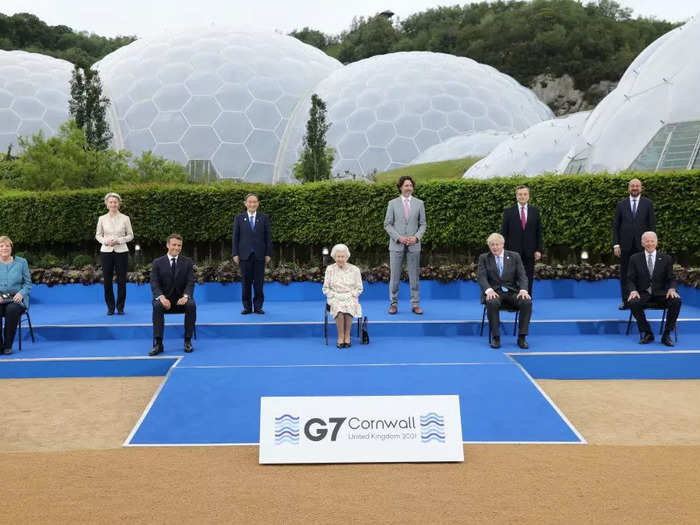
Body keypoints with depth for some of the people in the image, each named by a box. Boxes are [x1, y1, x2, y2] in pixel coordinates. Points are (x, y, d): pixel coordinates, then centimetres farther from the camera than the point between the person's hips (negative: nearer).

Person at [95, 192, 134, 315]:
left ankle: (120, 307, 14)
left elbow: (130, 235, 4)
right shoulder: (102, 219, 3)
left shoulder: (125, 218, 0)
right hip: (106, 251, 1)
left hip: (121, 251, -1)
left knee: (121, 281, 1)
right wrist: (105, 241, -11)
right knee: (107, 281, 3)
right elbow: (98, 235, 9)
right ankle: (110, 307, 16)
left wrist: (119, 240, -12)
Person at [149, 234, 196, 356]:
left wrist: (185, 296, -23)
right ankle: (158, 344, -30)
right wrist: (162, 297, -25)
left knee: (191, 305, -32)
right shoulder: (158, 263, 4)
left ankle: (188, 341, -21)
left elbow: (190, 283, -2)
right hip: (165, 298, 0)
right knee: (157, 306, -33)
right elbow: (154, 284, -5)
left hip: (181, 298, 0)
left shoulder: (187, 262, 7)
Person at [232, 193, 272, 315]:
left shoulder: (264, 218, 6)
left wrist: (268, 254, -1)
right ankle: (247, 306, 11)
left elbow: (268, 237, 5)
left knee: (259, 282, 2)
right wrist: (235, 254, -2)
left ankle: (258, 306, 10)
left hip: (259, 254, 0)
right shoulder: (239, 218, 6)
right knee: (246, 281, 3)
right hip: (245, 254, 0)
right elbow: (236, 237, 5)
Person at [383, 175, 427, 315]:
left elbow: (423, 224, 8)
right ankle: (393, 304, 10)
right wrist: (398, 237, -11)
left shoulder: (419, 203, 7)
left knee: (414, 276, 4)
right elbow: (387, 224, 2)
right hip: (396, 245, -1)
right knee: (394, 276, 1)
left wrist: (416, 237, -10)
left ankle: (415, 304, 10)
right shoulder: (393, 203, 3)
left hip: (413, 245, 1)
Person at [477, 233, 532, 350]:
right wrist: (489, 290, -25)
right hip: (494, 292, -2)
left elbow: (522, 276, 3)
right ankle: (495, 337, -25)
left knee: (527, 302, -28)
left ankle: (522, 337, -19)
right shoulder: (484, 258, 8)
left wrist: (523, 290, -18)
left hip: (512, 292, 2)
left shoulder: (514, 256, 11)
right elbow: (481, 277, -5)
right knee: (492, 302, -37)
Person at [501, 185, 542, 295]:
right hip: (513, 251, -1)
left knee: (528, 281, 4)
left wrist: (539, 250, -1)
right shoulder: (508, 212, 2)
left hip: (530, 253, 1)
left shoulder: (535, 212, 8)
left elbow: (539, 232, 8)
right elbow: (504, 233, 1)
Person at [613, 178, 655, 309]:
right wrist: (616, 244, -2)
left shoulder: (648, 204, 6)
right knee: (624, 274, 4)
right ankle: (625, 301, 10)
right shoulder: (621, 204, 8)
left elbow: (652, 225, 4)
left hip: (642, 245, -1)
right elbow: (615, 226, 6)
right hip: (625, 245, 1)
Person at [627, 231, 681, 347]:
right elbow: (630, 279, 4)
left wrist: (672, 289, -17)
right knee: (633, 303, -34)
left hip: (660, 294, 1)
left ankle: (666, 334, -14)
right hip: (643, 293, -1)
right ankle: (647, 333, -14)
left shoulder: (666, 258, 7)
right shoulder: (635, 259, 6)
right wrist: (633, 290, -18)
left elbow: (671, 279, 6)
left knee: (676, 301, -30)